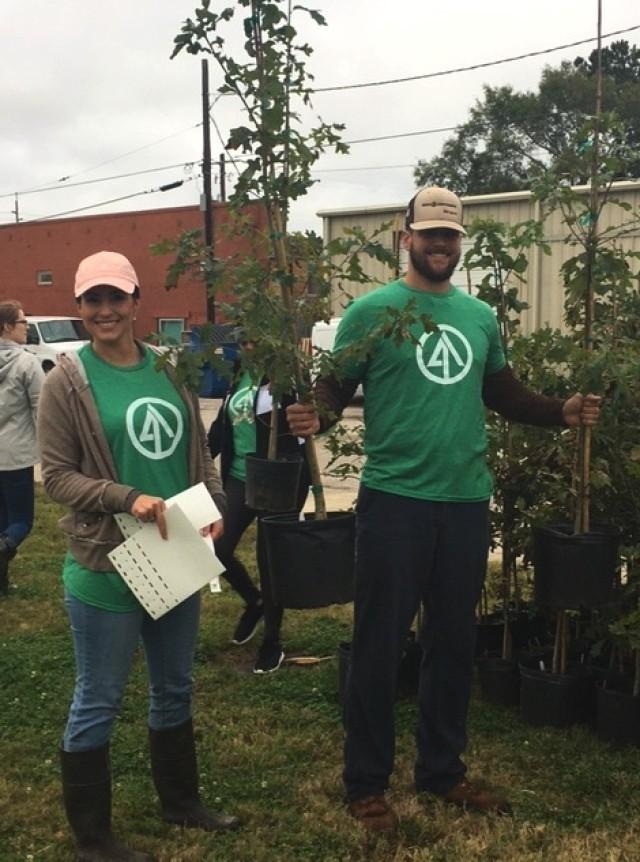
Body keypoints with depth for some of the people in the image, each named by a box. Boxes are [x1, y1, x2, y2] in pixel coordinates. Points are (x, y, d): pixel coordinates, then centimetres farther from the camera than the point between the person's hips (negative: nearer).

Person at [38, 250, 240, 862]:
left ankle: (181, 801, 40)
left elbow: (198, 453, 12)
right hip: (104, 566, -5)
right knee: (98, 702, 6)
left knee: (174, 688, 20)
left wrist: (215, 507, -5)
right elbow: (57, 476, -10)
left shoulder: (169, 370, 6)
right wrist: (127, 498, -23)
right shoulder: (68, 381, -9)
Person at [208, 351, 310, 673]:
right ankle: (254, 602, 29)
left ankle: (272, 642, 21)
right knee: (217, 549, -1)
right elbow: (222, 425, 15)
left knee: (269, 560, 3)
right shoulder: (239, 375, 9)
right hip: (239, 479, 6)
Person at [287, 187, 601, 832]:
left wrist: (561, 412, 5)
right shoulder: (371, 311, -5)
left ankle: (442, 768, 33)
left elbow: (502, 393, 18)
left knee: (454, 642, 16)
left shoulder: (481, 316, 11)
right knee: (379, 645, 4)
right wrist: (314, 415, -28)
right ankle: (366, 783, 20)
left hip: (467, 500, 5)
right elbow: (336, 386, -7)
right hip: (395, 501, -5)